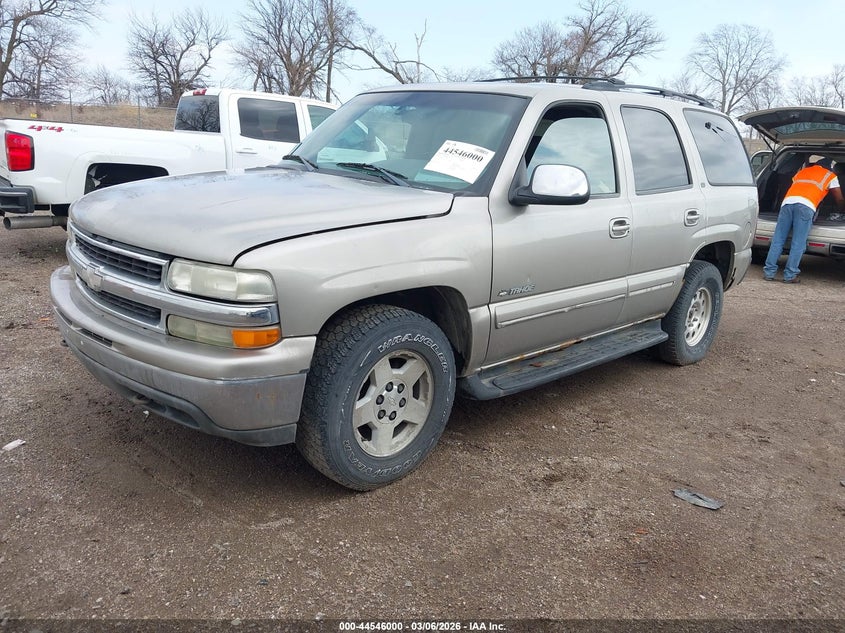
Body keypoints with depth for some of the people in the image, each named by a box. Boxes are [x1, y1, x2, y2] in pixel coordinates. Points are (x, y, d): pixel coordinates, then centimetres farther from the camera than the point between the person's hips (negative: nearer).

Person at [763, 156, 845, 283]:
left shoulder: (802, 171, 35)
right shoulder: (831, 176, 24)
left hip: (787, 201, 4)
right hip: (806, 206, -3)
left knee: (777, 240, 2)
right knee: (798, 244, -3)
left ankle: (769, 272, -2)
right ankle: (790, 275, -7)